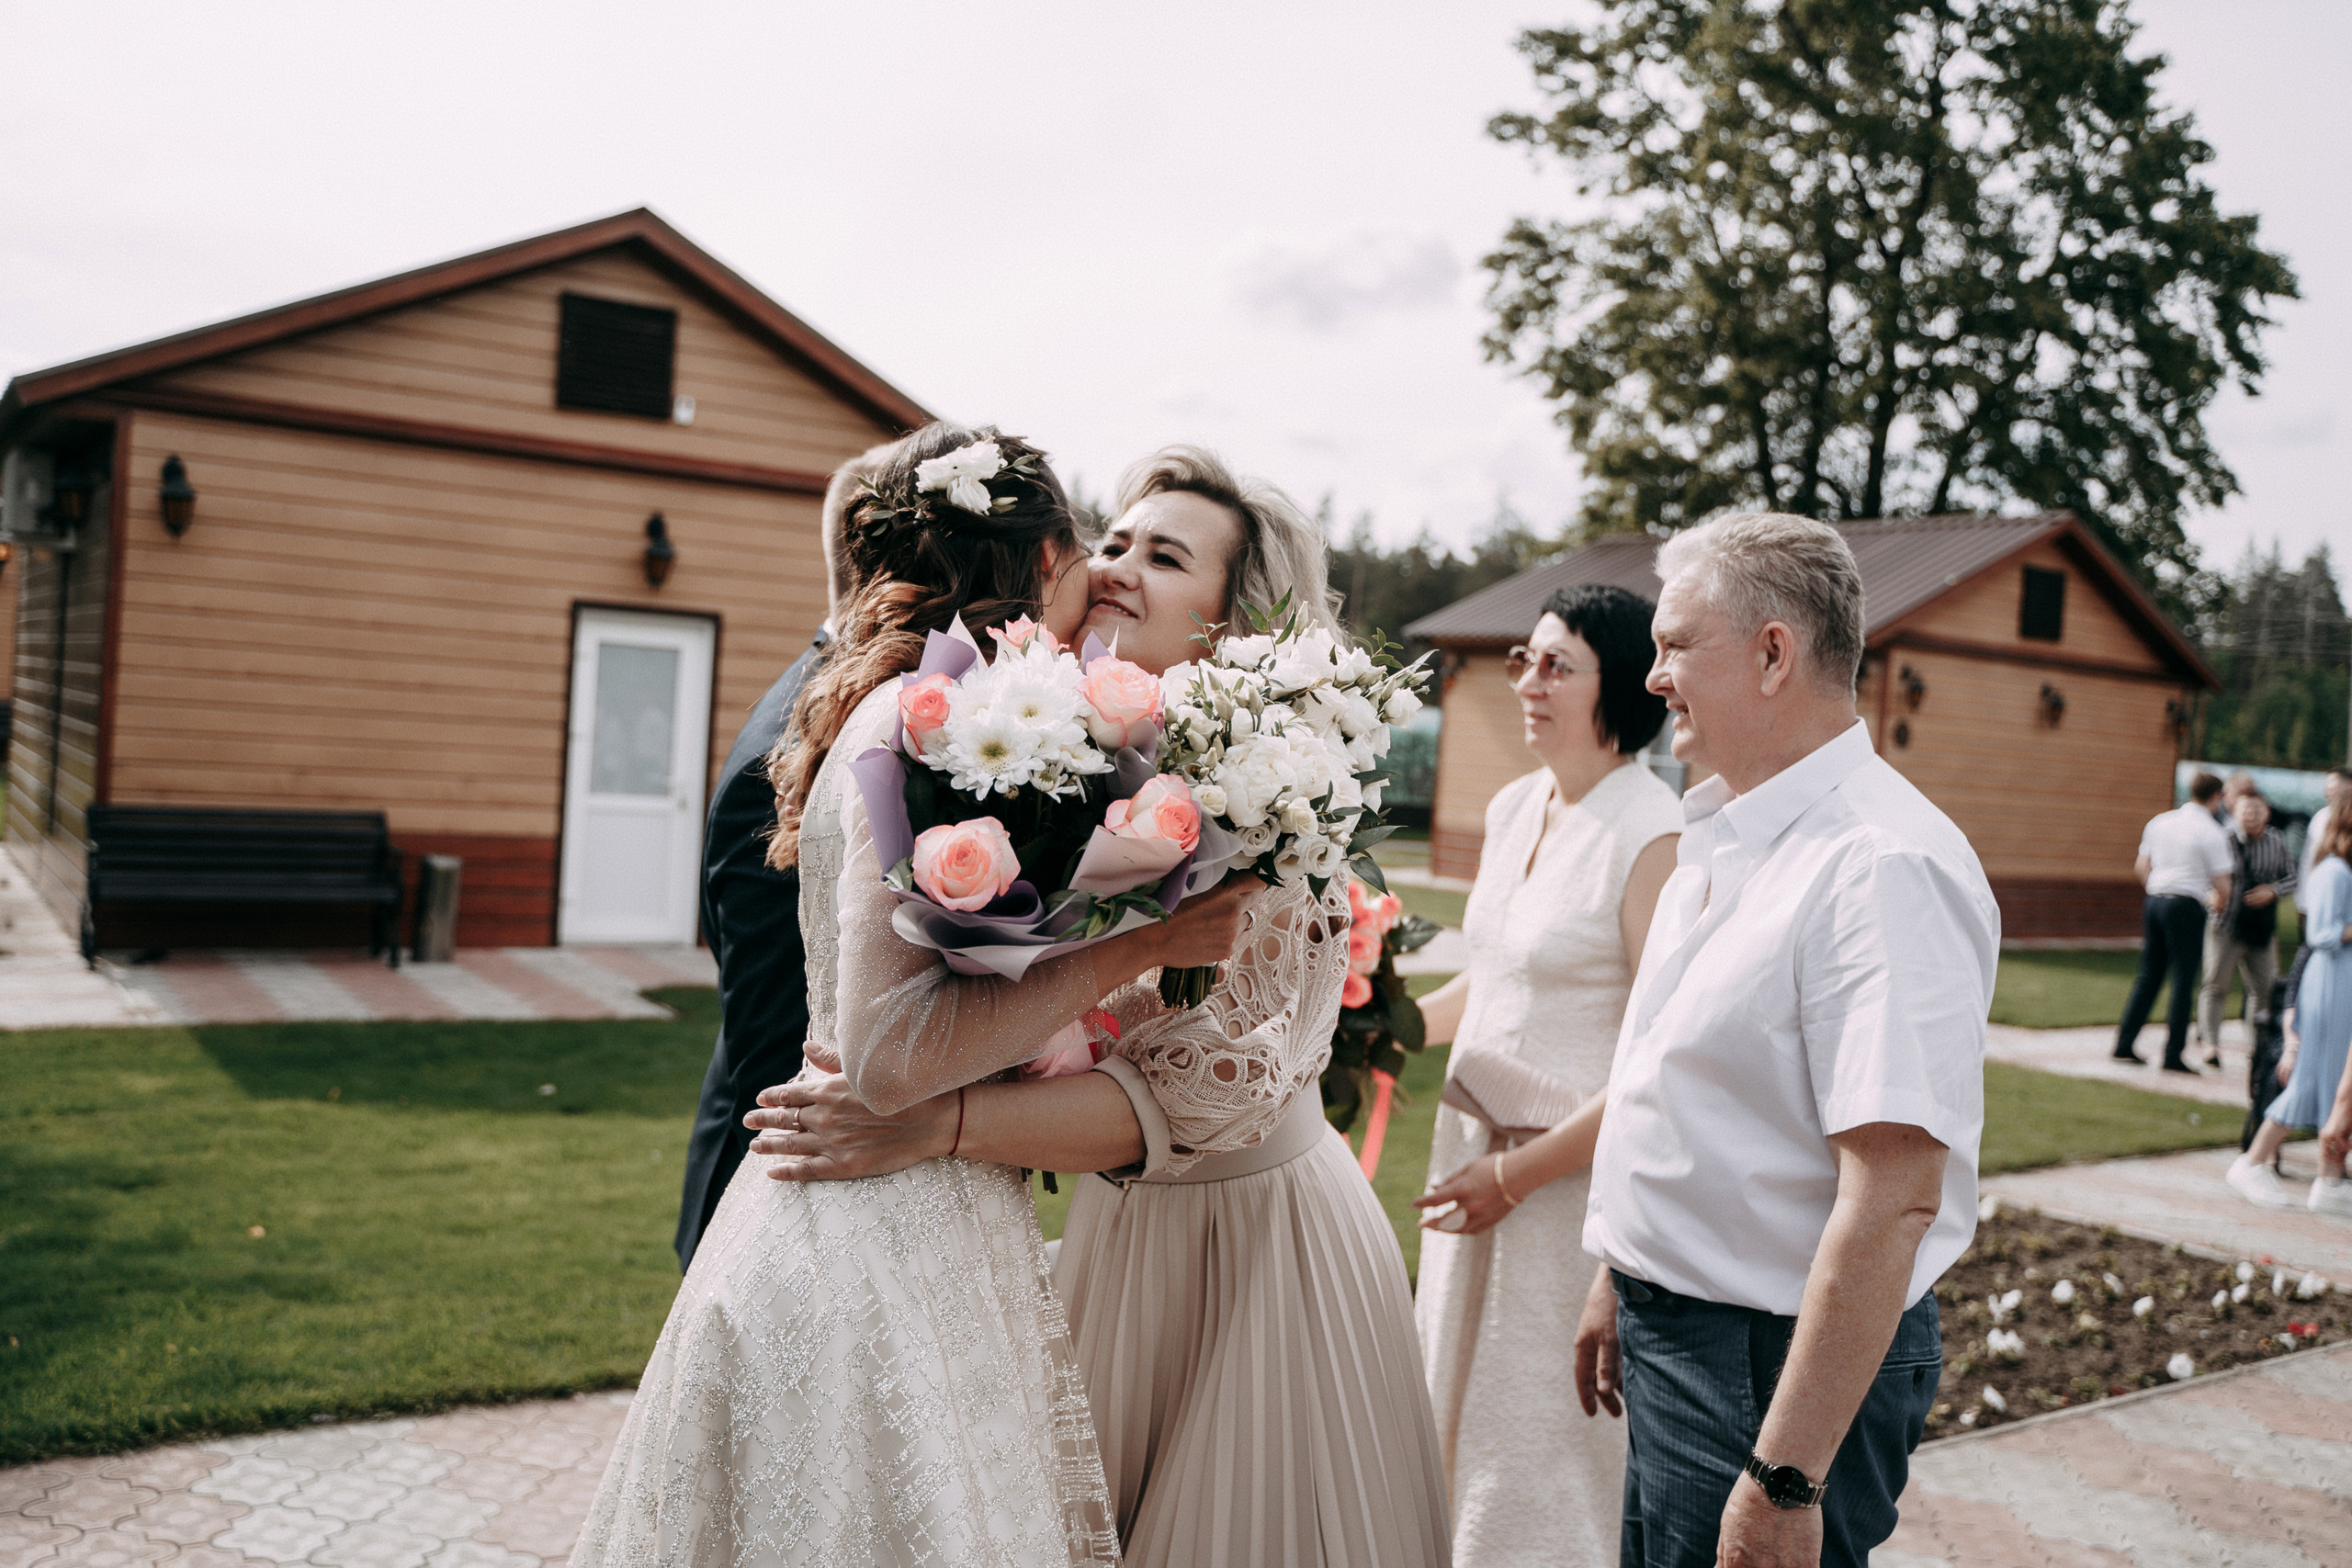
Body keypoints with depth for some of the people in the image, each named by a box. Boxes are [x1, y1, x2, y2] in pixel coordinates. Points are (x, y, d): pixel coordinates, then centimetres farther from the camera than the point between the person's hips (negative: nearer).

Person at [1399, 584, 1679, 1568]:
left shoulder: (1654, 838, -19)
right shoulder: (1513, 808, 6)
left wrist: (1518, 1171, -18)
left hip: (1577, 1175, -8)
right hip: (1476, 1148, 8)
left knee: (1544, 1444, 6)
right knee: (1463, 1412, 19)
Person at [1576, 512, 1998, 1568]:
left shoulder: (1881, 867, -23)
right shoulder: (1720, 838, 8)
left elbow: (1893, 1198, -27)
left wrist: (1786, 1477, -26)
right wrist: (1622, 1285, 21)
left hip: (1781, 1362, -8)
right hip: (1672, 1325, 9)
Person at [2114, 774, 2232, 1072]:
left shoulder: (2159, 822, 10)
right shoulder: (2211, 833, -7)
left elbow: (2141, 867, 14)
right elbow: (2222, 887, -7)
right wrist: (2215, 899, 14)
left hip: (2154, 901, 6)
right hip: (2187, 907, -6)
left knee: (2148, 976, 13)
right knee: (2183, 981, 0)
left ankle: (2124, 1044, 12)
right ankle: (2174, 1055, 0)